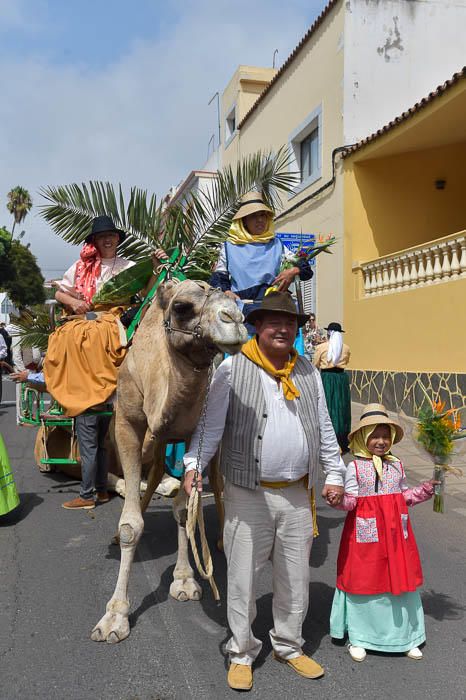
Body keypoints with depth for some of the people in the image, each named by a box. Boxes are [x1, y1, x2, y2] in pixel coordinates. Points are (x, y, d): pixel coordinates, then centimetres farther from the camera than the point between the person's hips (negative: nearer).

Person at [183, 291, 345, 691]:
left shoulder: (307, 372, 9)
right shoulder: (233, 368, -5)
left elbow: (324, 429, 14)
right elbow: (211, 423, -5)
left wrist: (335, 474, 10)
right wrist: (193, 464, -15)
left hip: (297, 494, 4)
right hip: (248, 494, -4)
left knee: (296, 577, 16)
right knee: (243, 577, 7)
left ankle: (289, 646, 37)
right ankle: (242, 653, 28)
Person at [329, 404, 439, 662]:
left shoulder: (396, 465, 8)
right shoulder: (355, 466, -6)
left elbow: (405, 495, 16)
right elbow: (350, 500, -9)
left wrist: (426, 488, 5)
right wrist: (338, 498, -29)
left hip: (395, 529, 4)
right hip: (366, 530, -4)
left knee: (400, 580, 11)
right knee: (363, 581, 5)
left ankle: (406, 638, 29)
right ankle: (358, 638, 23)